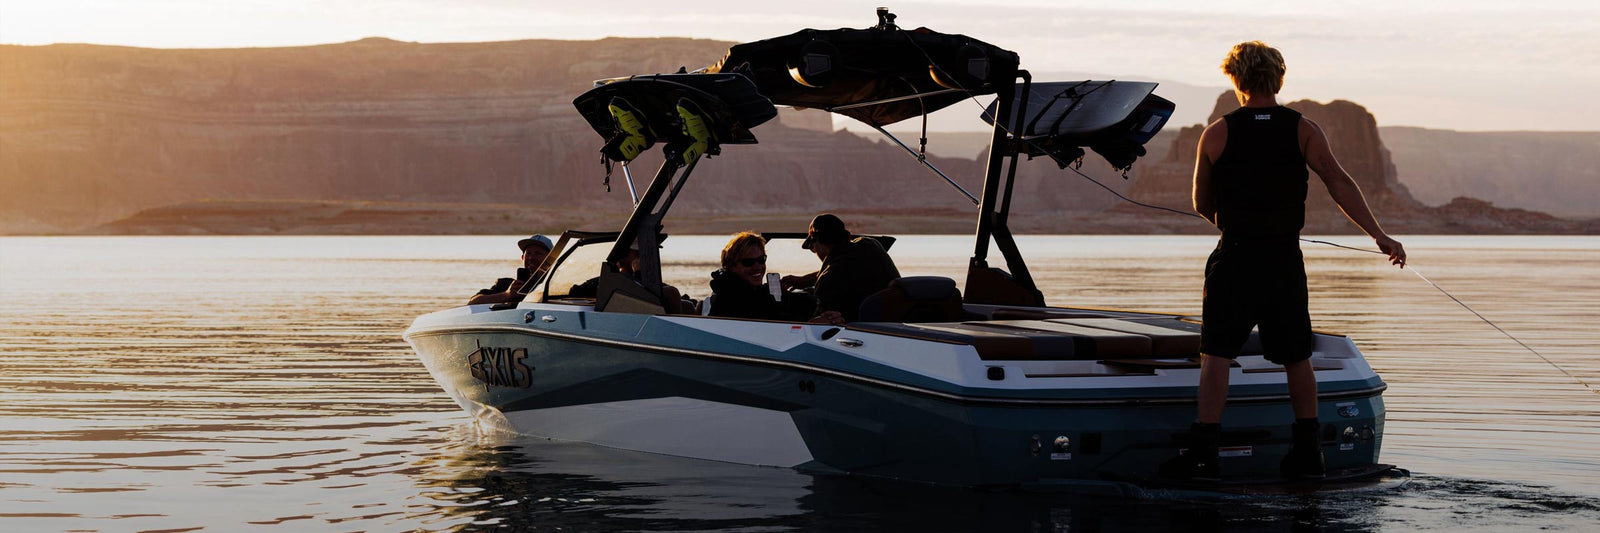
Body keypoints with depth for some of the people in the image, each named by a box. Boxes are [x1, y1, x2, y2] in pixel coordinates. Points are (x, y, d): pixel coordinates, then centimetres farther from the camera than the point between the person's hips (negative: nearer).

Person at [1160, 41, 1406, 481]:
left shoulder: (1217, 134, 0)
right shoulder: (1303, 130, 1)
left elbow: (1202, 205, 8)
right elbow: (1339, 184, -10)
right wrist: (1379, 236, -11)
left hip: (1234, 259, -2)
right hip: (1285, 260, 2)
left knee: (1216, 353, -1)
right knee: (1297, 358, 12)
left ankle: (1204, 453, -8)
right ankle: (1308, 452, 14)